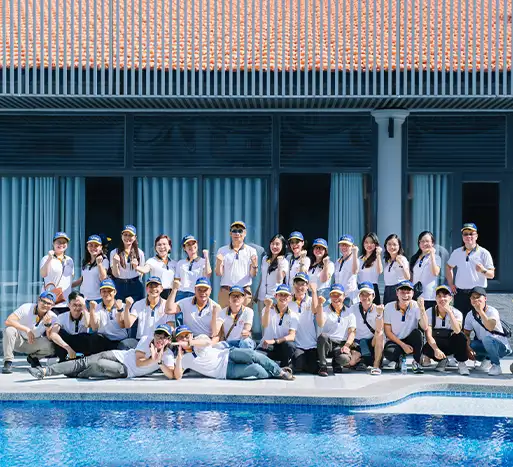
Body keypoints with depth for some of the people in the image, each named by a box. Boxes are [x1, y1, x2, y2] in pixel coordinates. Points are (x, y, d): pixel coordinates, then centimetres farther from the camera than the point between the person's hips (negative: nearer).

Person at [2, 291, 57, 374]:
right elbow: (8, 321, -29)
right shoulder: (26, 308, -19)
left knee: (51, 345, -27)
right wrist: (27, 330, -34)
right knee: (9, 329, -32)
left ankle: (33, 358, 7)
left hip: (34, 344, 2)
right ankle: (8, 362, -20)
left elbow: (51, 338, -19)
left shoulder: (53, 317, -13)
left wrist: (47, 324, -35)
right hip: (18, 342, -2)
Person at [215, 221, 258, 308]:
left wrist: (254, 265, -15)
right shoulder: (222, 250, 9)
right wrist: (219, 263, -14)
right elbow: (218, 274, 5)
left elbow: (253, 275, 5)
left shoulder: (251, 251, 9)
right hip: (226, 290, 0)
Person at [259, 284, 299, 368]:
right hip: (266, 347, -1)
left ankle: (285, 368, -10)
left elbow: (292, 336, -13)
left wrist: (274, 341, -29)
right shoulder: (268, 310, 3)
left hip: (283, 348, 1)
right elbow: (264, 325, -18)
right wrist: (268, 307, -34)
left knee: (289, 344, -35)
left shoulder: (293, 316, 2)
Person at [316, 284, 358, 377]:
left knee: (344, 359, -34)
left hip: (341, 344, 0)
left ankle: (336, 363, 7)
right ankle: (323, 367, -20)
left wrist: (346, 345, -13)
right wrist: (320, 305, -22)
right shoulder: (325, 310, 10)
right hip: (327, 344, 0)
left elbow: (352, 332, 6)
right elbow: (320, 324, -12)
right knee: (322, 336, -36)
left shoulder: (349, 313, 15)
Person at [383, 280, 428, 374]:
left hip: (410, 341, 1)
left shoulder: (415, 306, -10)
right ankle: (399, 359, 5)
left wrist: (422, 309, -30)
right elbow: (388, 332, -6)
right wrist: (403, 345, -16)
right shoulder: (389, 307, -9)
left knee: (417, 333, -31)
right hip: (394, 341, -1)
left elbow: (424, 327, -21)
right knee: (389, 353, -33)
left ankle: (416, 363, -13)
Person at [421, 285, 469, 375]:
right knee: (426, 349, -34)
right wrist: (436, 349, -37)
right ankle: (443, 360, 0)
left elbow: (457, 331, -32)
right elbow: (428, 335, -20)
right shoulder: (429, 312, -11)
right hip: (436, 344, 0)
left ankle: (461, 363, -11)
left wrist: (449, 311, -34)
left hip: (452, 344, 0)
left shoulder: (456, 313, -11)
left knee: (460, 336, -33)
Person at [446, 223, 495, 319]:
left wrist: (483, 270, -25)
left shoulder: (483, 253, 0)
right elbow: (449, 267, 26)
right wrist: (451, 284, 15)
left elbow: (492, 274, -4)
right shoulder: (457, 253, 10)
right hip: (460, 293, 3)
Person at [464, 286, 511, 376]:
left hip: (501, 346, -6)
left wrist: (480, 311, -42)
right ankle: (486, 360, 7)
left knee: (487, 339, -37)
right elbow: (466, 334, 0)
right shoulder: (470, 315, 0)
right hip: (483, 346, 6)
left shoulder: (492, 311, -18)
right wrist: (468, 348, -19)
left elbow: (490, 327, -38)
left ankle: (496, 366, -17)